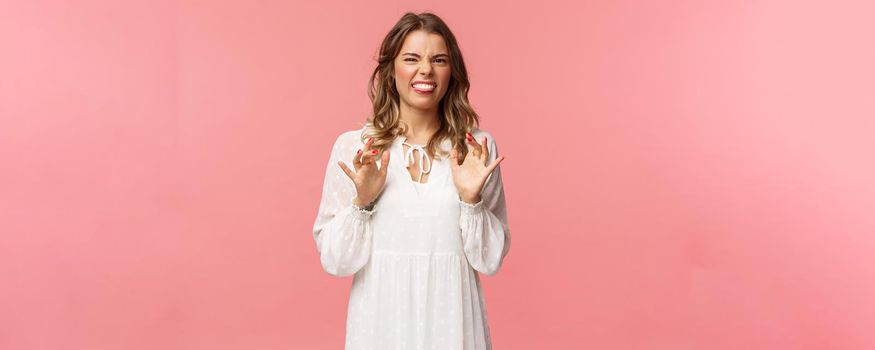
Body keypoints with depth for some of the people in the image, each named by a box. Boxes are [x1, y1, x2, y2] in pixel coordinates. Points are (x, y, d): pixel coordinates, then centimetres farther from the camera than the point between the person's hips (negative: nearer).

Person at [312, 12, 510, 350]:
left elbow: (490, 259, -1)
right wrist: (362, 202, -17)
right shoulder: (351, 147, -5)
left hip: (451, 321, 1)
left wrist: (471, 200, -15)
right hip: (380, 320, 0)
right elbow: (335, 260, -3)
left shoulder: (479, 147, -3)